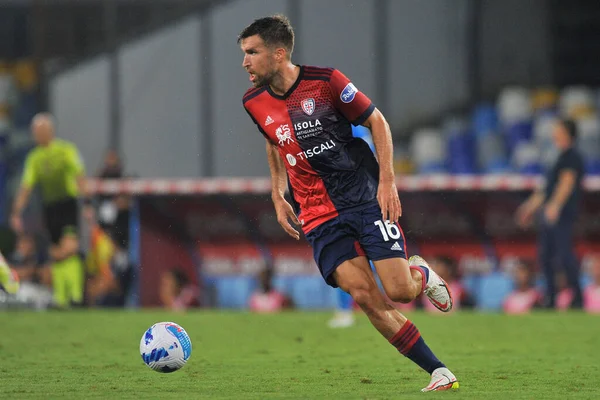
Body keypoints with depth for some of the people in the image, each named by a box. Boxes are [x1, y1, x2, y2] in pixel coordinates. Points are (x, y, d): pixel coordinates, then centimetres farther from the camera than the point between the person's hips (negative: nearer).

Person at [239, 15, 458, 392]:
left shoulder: (325, 81, -11)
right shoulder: (255, 102, 2)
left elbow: (377, 122, -2)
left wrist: (387, 180, -10)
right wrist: (278, 196, 13)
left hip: (366, 198, -3)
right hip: (319, 216, 3)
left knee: (400, 290, -14)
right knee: (364, 295, -15)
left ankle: (420, 273, 26)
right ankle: (439, 372, -7)